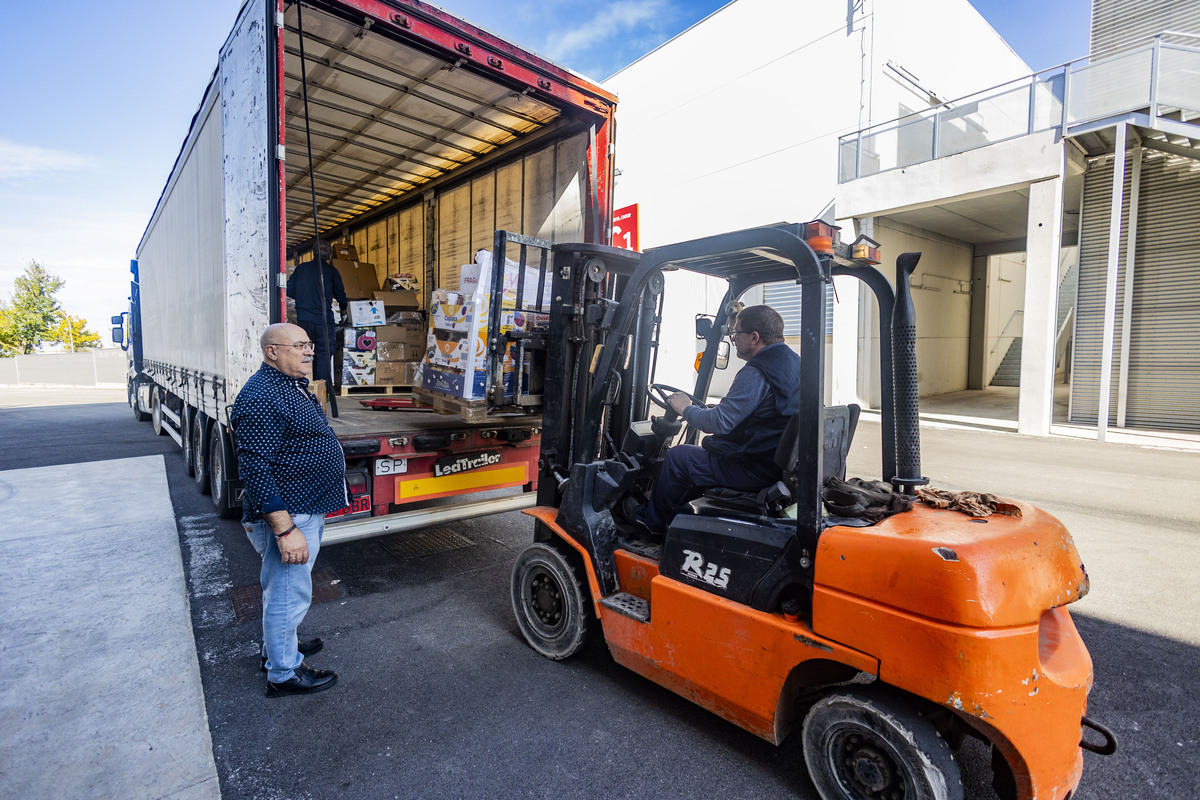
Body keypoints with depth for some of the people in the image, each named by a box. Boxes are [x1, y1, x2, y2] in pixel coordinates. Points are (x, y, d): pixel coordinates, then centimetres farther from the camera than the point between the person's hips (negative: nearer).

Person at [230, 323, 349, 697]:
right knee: (289, 594, 5)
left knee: (281, 588, 26)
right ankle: (284, 673, 23)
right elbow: (255, 469, -27)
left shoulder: (292, 386, 10)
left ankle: (278, 644, 45)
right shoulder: (260, 397, -23)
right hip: (288, 514, -10)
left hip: (307, 510, 11)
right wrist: (285, 529, -28)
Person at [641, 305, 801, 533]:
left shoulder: (756, 373, -23)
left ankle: (652, 522, 22)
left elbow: (719, 423, -26)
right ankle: (679, 514, 39)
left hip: (757, 470, -10)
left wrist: (686, 408, -8)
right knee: (704, 452, 26)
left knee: (677, 456, 2)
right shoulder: (793, 361, 9)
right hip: (783, 462, 10)